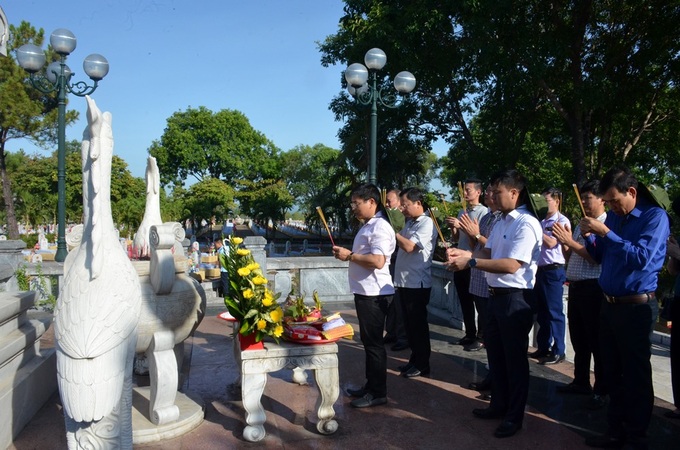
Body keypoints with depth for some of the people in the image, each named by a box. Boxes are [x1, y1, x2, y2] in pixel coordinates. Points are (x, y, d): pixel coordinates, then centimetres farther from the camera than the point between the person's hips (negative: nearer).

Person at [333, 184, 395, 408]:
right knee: (368, 340, 17)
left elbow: (378, 261, -27)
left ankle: (378, 392, 10)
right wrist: (348, 254, 10)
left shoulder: (380, 227, -17)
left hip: (374, 293, -10)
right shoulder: (368, 226, 16)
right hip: (365, 291, 10)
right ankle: (370, 385, 29)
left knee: (373, 342, -1)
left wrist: (349, 255, -18)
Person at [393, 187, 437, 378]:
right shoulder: (409, 223, 15)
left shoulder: (427, 223, -12)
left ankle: (422, 364, 13)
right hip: (404, 281, 8)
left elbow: (409, 247, -21)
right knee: (409, 323, 15)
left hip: (417, 283, -8)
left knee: (418, 324, 1)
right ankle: (414, 359, 27)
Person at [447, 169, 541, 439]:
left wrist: (470, 262, -27)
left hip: (515, 298, -9)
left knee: (514, 358, 6)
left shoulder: (526, 224, -18)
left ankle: (514, 416, 21)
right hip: (496, 295, 9)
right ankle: (499, 405, 36)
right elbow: (488, 254, 12)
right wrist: (464, 253, -6)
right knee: (495, 353, 19)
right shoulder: (501, 222, 11)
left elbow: (511, 265, -26)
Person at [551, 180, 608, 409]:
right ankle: (581, 382, 29)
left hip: (594, 289, -8)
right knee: (578, 339, 16)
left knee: (596, 341, 1)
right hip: (575, 287, 8)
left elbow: (596, 257, -19)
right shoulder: (580, 225, 15)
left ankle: (601, 391, 12)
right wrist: (564, 243, 0)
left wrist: (570, 242, -23)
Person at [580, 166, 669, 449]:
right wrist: (589, 236, -2)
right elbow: (600, 257, 16)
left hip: (636, 307, -7)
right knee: (612, 373, 14)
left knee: (636, 377, 4)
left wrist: (605, 232, -24)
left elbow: (641, 258, -24)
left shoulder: (655, 216, -10)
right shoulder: (613, 217, 9)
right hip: (610, 305, 7)